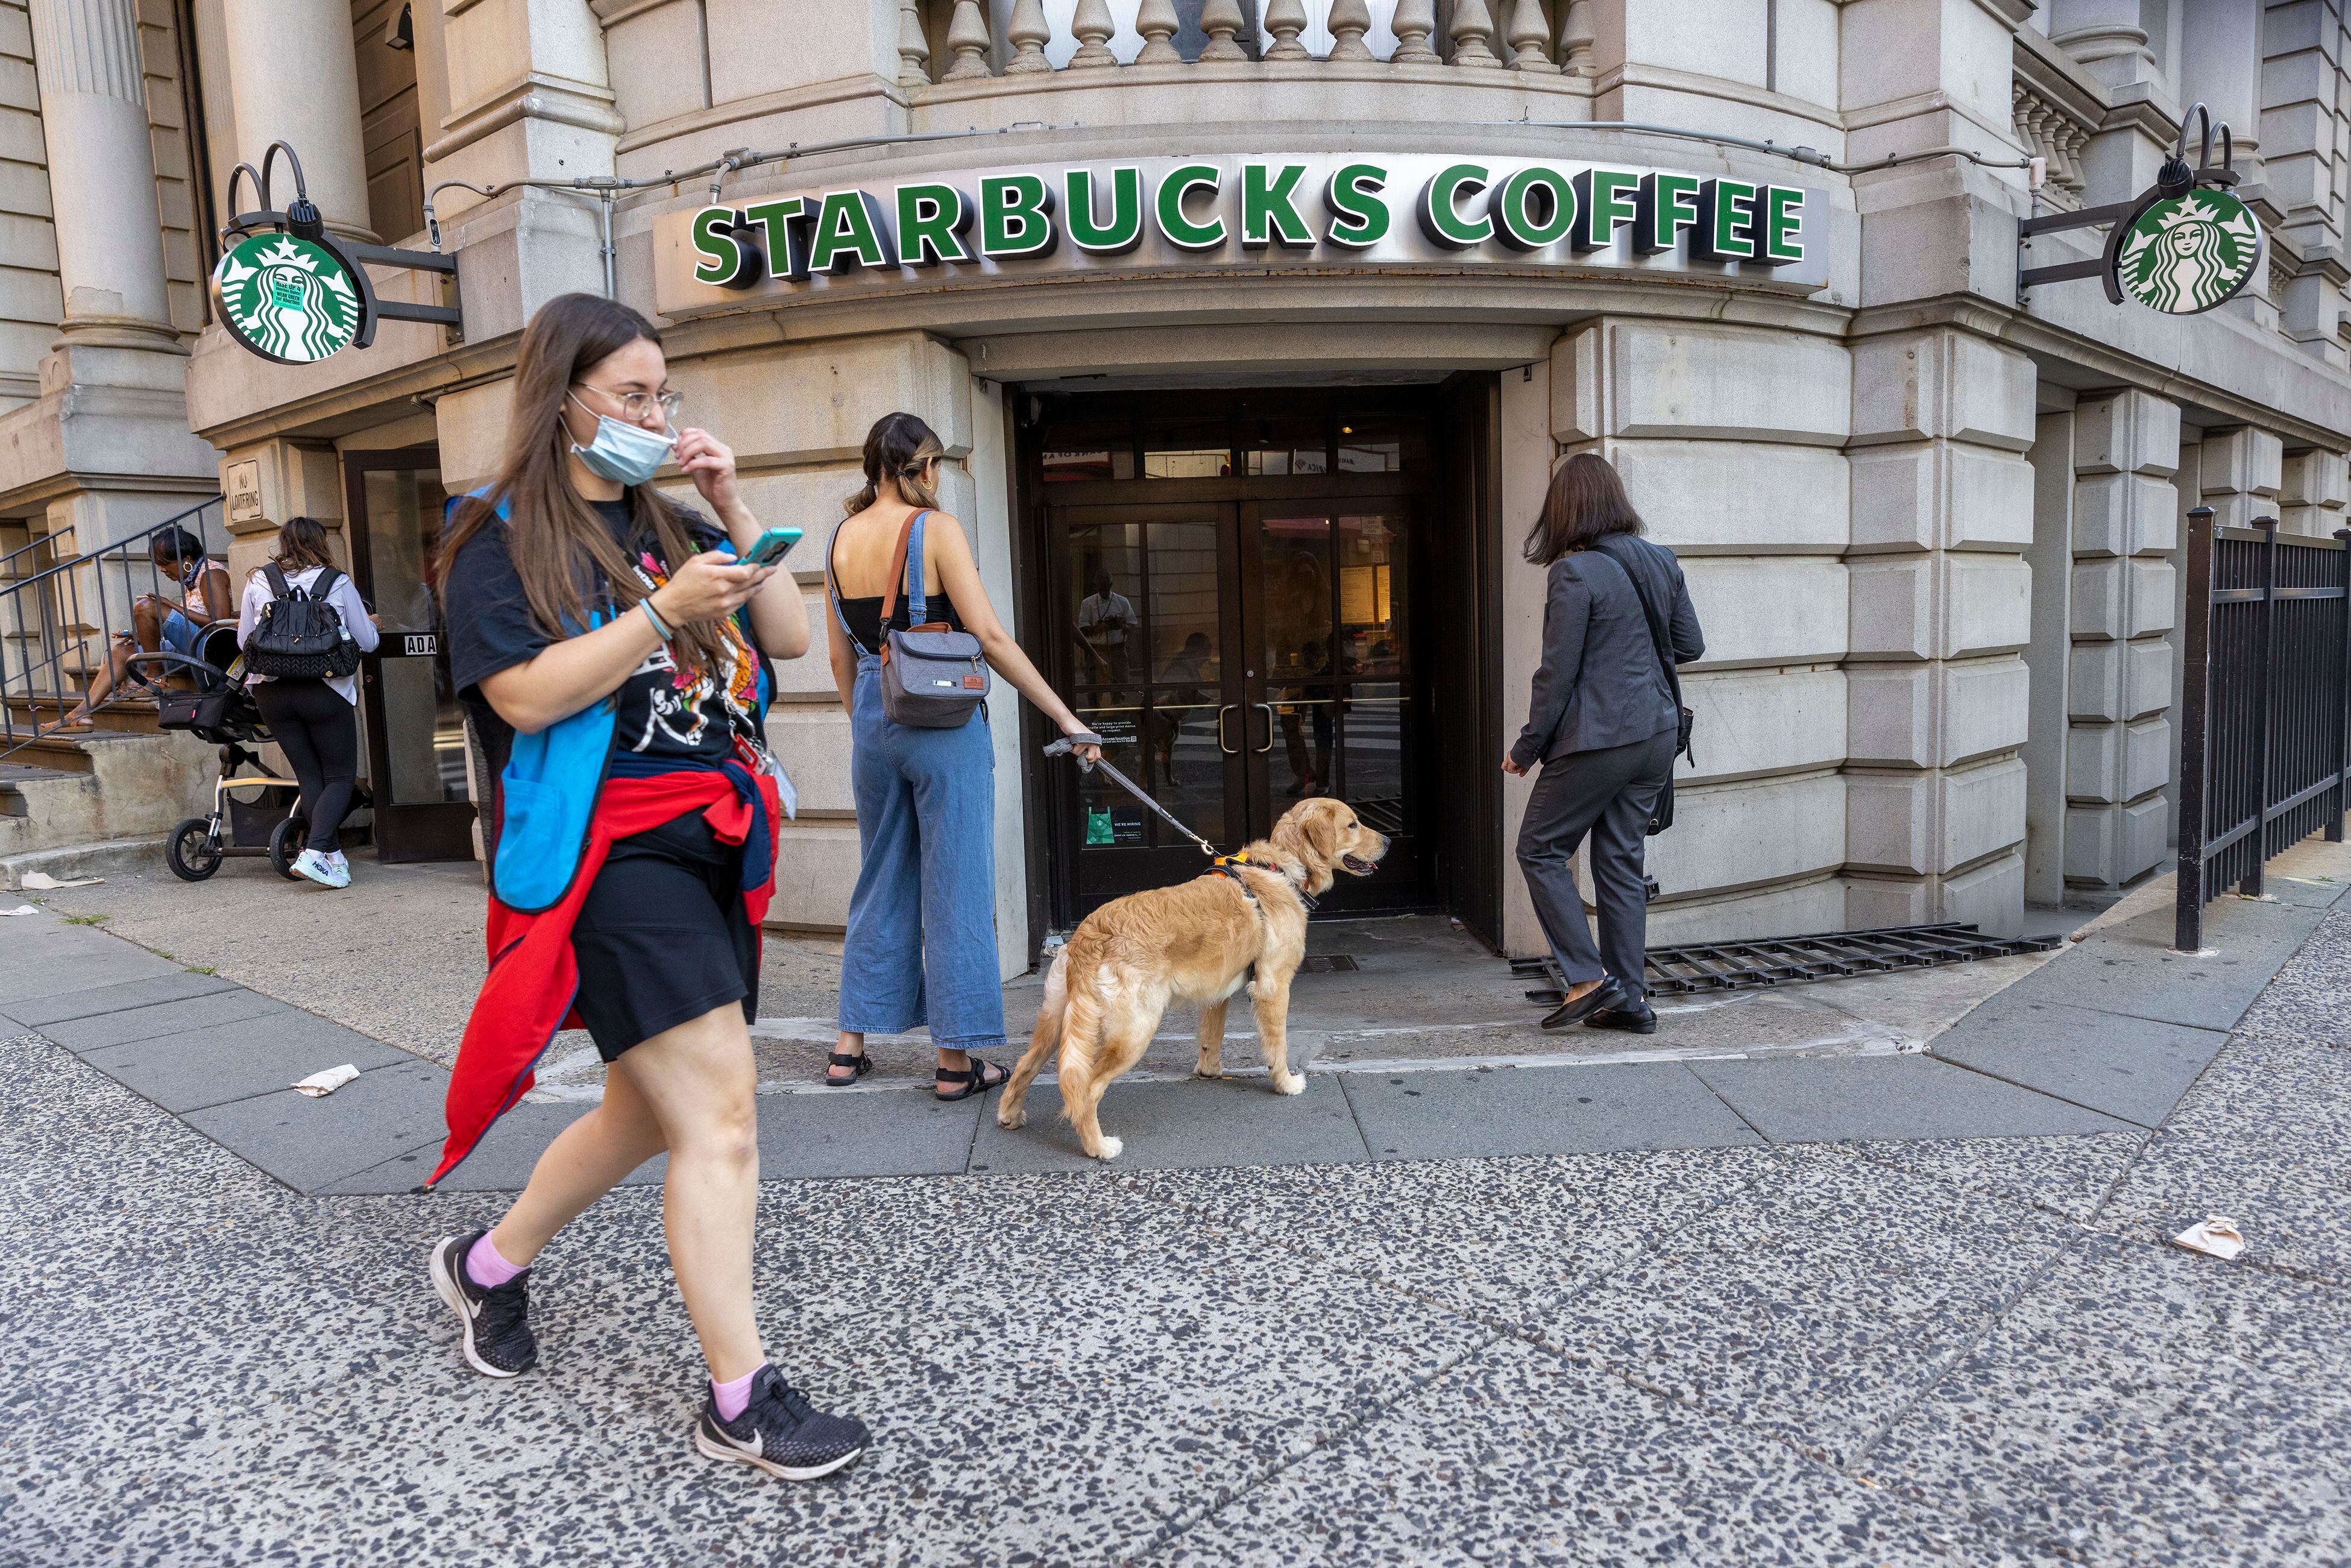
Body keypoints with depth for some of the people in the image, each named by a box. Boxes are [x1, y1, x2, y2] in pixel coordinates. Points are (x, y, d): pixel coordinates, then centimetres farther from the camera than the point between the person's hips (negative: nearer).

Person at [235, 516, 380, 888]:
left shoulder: (258, 582, 6)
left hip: (272, 692, 4)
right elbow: (367, 642, 4)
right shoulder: (338, 583, -1)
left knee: (310, 776, 12)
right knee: (341, 776, 5)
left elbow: (244, 641, 12)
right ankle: (314, 851, -13)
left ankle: (334, 856, 11)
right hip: (326, 690, -3)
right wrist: (371, 625, 26)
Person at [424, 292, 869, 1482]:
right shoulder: (500, 535, -2)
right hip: (611, 848, -7)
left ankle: (488, 1264, 41)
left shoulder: (668, 526, 17)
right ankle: (740, 1402, -1)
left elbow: (791, 638, 10)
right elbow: (527, 694, -14)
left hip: (711, 846, 8)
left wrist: (733, 512, 2)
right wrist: (665, 610, -19)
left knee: (650, 1112, 17)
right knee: (721, 1115, -12)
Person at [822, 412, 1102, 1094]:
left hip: (875, 716, 6)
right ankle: (956, 1059, 8)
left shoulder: (842, 538, 8)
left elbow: (841, 657, 13)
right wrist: (1065, 717, -12)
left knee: (881, 879, 16)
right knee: (956, 884, 2)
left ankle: (850, 1046, 23)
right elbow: (991, 638, -15)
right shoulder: (934, 528, -10)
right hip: (944, 719, -6)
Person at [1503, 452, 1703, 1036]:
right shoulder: (1661, 562, 7)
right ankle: (1630, 998, 16)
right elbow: (1690, 645, 15)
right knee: (1621, 861, 13)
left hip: (1597, 740, -7)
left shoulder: (1576, 573, -15)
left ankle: (1590, 979, 3)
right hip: (1656, 735, 7)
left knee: (1540, 849, 7)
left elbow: (1557, 673, -14)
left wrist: (1526, 748, -5)